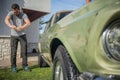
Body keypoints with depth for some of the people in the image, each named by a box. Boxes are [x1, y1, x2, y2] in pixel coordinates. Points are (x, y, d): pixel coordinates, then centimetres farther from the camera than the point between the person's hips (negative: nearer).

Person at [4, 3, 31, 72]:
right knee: (13, 51, -2)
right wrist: (10, 26, -51)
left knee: (24, 50, -4)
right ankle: (13, 67, 8)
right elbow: (6, 19, -29)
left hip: (22, 35, 0)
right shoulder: (11, 13, -9)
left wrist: (21, 28, -44)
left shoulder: (23, 15, -10)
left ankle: (25, 65, 6)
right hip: (14, 36, 0)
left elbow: (28, 23, -26)